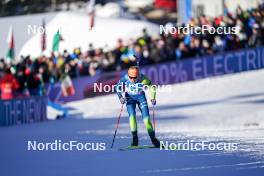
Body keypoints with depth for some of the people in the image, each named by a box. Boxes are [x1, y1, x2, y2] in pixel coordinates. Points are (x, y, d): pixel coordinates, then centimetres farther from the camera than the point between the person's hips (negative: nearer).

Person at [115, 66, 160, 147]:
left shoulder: (143, 79, -27)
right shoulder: (125, 78, -25)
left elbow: (152, 87, -10)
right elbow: (118, 87, -10)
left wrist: (153, 98, -18)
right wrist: (121, 97, -23)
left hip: (140, 97, 0)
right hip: (130, 97, 1)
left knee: (146, 116, -8)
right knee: (132, 115, -19)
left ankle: (153, 138, -1)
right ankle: (134, 137, -15)